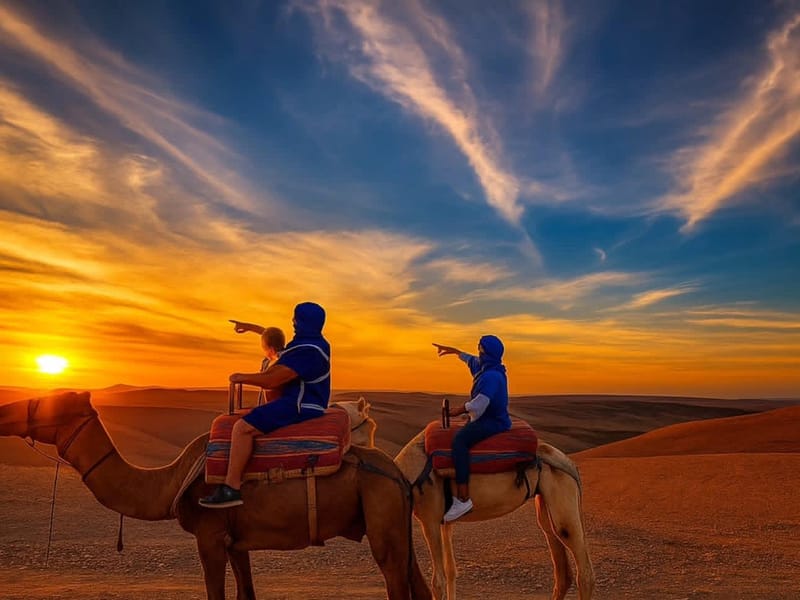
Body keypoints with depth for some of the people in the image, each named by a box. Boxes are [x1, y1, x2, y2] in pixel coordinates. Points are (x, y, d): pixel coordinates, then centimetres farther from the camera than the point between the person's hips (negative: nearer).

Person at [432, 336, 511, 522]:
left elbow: (479, 404, -26)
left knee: (459, 439, -32)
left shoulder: (492, 375, -19)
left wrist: (459, 410, -11)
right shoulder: (484, 367, 12)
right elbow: (471, 360, 34)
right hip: (484, 420, 12)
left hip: (493, 422, -12)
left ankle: (463, 499, -38)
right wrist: (453, 351, 41)